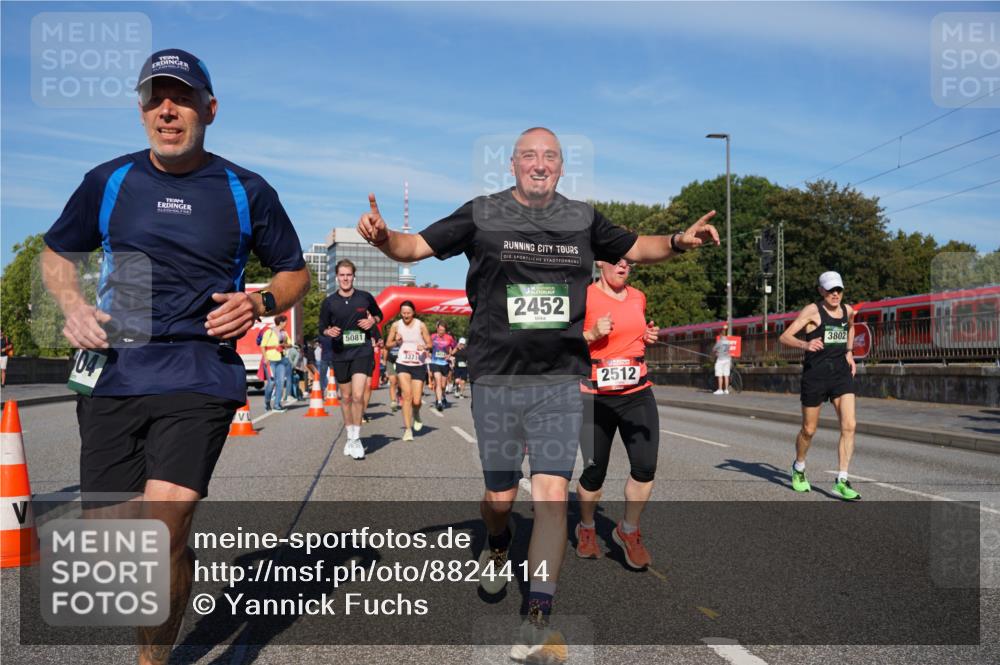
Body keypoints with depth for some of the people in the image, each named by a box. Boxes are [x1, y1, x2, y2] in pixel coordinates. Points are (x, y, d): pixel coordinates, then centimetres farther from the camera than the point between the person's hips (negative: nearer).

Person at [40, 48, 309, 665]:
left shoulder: (246, 191, 3)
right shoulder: (109, 181, 8)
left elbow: (295, 272, 13)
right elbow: (57, 254, 21)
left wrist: (258, 303, -8)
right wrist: (73, 306, 1)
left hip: (202, 375, -3)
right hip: (112, 372, 3)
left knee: (163, 534, -16)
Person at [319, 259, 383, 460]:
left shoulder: (365, 297, 0)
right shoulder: (329, 302, 1)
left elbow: (379, 315, 17)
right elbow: (322, 327, 9)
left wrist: (373, 321, -6)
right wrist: (329, 332, -14)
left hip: (362, 352, -2)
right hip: (340, 354, 2)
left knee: (358, 395, -15)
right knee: (346, 397, 12)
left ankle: (356, 439, -2)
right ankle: (350, 437, 29)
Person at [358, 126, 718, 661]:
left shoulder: (582, 219, 7)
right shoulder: (481, 215, 0)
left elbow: (634, 248, 21)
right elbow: (415, 246, 0)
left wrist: (678, 241, 1)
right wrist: (383, 236, -21)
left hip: (561, 381, 1)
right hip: (496, 380, -1)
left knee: (552, 493, -8)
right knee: (500, 494, 9)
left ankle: (537, 622, -1)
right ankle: (497, 548, 45)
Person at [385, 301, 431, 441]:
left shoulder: (420, 325, -2)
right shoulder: (396, 325, 1)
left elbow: (430, 344, 1)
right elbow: (388, 344, 8)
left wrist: (424, 347, -21)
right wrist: (396, 342, -13)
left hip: (418, 365, 0)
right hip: (402, 364, 0)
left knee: (416, 401, -2)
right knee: (407, 394, -17)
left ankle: (416, 415, 35)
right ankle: (407, 428, -10)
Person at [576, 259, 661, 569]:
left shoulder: (638, 297, 10)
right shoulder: (584, 297, -7)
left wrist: (648, 336, 7)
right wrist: (592, 334, -21)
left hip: (638, 395, 4)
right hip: (596, 398, -4)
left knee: (645, 466, -7)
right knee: (594, 471, 2)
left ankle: (628, 531, 17)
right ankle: (586, 528, 31)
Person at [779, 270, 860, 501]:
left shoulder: (848, 310, 9)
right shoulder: (812, 311, -8)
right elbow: (784, 337, -15)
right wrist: (805, 345, -33)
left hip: (842, 374, 4)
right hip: (815, 375, -4)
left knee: (849, 426, -11)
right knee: (809, 430, 7)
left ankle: (841, 482, -6)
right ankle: (799, 468, 36)